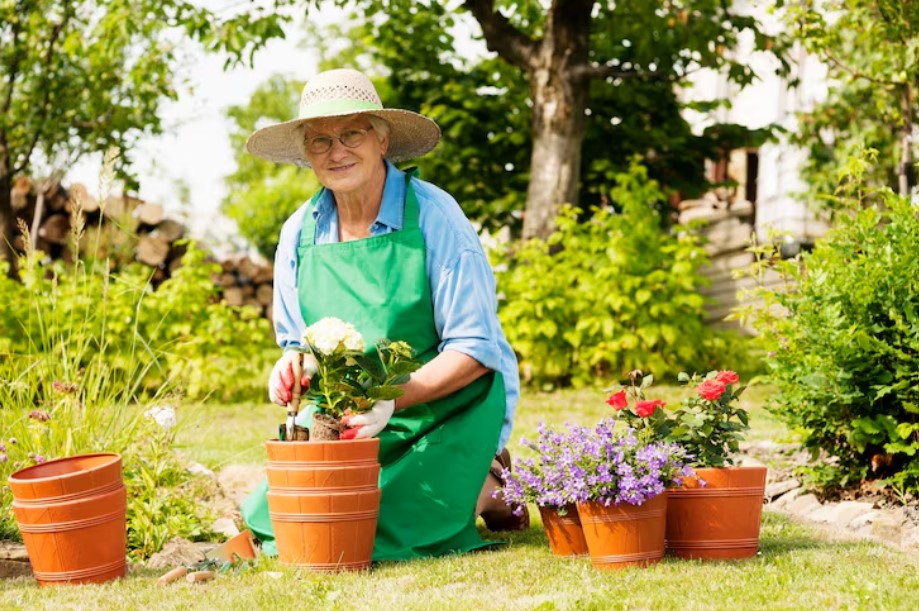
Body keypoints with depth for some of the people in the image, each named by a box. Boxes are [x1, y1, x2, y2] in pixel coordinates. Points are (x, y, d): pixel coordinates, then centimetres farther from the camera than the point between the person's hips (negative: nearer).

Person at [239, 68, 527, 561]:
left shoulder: (432, 215, -14)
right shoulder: (299, 234, 1)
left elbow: (474, 351, -15)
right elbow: (297, 345, 11)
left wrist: (392, 399, -28)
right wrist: (290, 368, -14)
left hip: (446, 418, -5)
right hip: (350, 423, 5)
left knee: (374, 539, -20)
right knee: (276, 526, -10)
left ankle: (477, 487, 10)